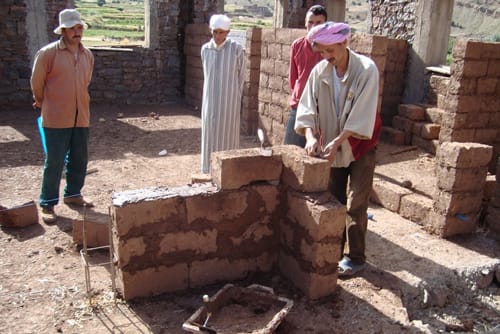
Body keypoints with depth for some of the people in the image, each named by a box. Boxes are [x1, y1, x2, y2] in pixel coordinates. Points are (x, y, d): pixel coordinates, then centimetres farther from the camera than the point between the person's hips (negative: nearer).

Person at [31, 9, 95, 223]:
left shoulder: (88, 55, 8)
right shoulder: (48, 53, -8)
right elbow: (36, 82, 1)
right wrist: (44, 103, 13)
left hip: (81, 117, 5)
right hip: (56, 118, -5)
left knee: (79, 159, 11)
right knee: (54, 162, -1)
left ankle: (73, 194, 30)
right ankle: (47, 204, 11)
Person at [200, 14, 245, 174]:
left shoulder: (236, 49, -8)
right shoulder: (205, 49, 4)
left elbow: (240, 76, 0)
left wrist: (235, 100, 6)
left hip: (229, 102, -4)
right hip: (210, 101, 4)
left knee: (228, 136, 2)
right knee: (210, 136, 8)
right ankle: (210, 172, 19)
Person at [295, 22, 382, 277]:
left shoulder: (366, 70, -20)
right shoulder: (319, 71, -7)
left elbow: (361, 117, -25)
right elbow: (307, 108, -8)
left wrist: (337, 142, -30)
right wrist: (311, 136, -24)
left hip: (360, 145, -4)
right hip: (332, 146, 5)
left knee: (355, 205, -1)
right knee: (333, 200, 14)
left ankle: (354, 257, 12)